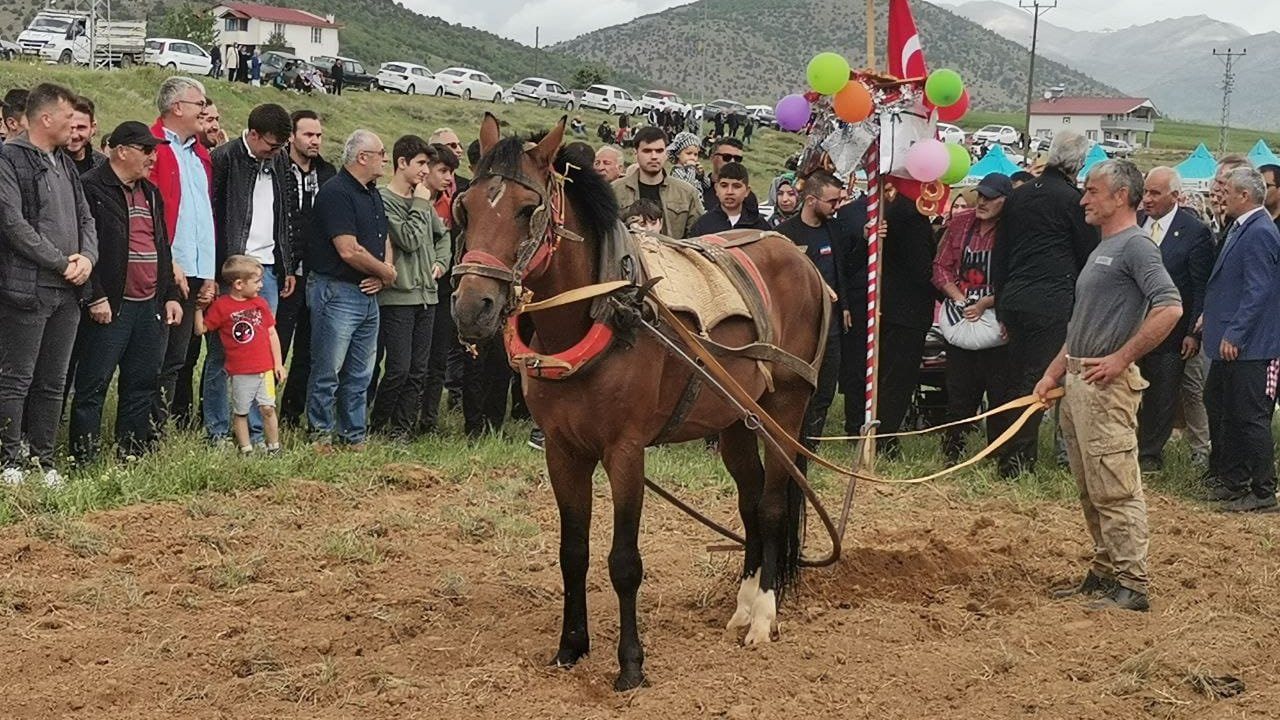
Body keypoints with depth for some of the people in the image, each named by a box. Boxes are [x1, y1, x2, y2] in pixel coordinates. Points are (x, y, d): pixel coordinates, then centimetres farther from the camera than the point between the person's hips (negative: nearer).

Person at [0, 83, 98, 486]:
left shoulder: (65, 164, 17)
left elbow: (85, 218, 18)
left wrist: (87, 257, -3)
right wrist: (61, 263, -13)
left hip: (68, 291, 8)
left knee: (53, 382, 10)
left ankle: (44, 459, 17)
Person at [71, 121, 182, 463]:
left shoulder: (150, 193, 19)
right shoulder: (91, 188, -7)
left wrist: (170, 295, 18)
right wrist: (95, 297, -17)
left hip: (151, 307, 8)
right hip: (110, 307, -8)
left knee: (142, 384, 10)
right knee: (93, 386, -4)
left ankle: (133, 457, 17)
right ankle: (83, 458, -1)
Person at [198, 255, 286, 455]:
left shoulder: (260, 303, 10)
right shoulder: (221, 306, -3)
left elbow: (272, 334, 13)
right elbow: (201, 329, -1)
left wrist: (278, 363, 9)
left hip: (265, 369, 3)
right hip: (240, 371, -3)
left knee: (268, 408, -1)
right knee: (241, 412, 4)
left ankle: (274, 448, 10)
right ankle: (246, 450, 13)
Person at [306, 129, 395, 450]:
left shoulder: (373, 194, 15)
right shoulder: (336, 193, -15)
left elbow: (385, 239, 20)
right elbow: (349, 250, -21)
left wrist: (383, 274, 0)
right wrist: (386, 271, -8)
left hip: (368, 295, 9)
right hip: (337, 293, -9)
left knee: (360, 375, 14)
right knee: (327, 373, 0)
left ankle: (354, 436, 21)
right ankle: (321, 435, 9)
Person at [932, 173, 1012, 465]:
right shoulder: (960, 223, 5)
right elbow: (941, 266, 8)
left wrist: (984, 304, -18)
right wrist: (959, 299, -5)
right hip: (961, 320, 4)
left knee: (998, 391, 0)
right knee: (958, 391, 10)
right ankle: (951, 452, 19)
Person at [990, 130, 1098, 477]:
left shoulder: (1020, 195, 11)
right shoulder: (1071, 200, -8)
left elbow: (999, 253, 15)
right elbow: (1088, 255, 0)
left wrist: (1001, 302, 19)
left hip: (1013, 299, 6)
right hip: (1052, 302, -6)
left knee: (1017, 379, 14)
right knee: (1034, 381, -3)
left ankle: (1012, 456, 20)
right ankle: (1015, 460, -2)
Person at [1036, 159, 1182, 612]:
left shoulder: (1136, 245, -11)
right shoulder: (1102, 249, 20)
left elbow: (1169, 308, -24)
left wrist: (1120, 359, -21)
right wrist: (1053, 373, 20)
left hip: (1108, 384, -10)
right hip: (1078, 381, 10)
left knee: (1116, 489, -9)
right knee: (1091, 490, 13)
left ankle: (1131, 586, -5)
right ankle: (1104, 574, 20)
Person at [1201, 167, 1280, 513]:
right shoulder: (1240, 228, 12)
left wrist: (1234, 335, -22)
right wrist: (1209, 317, 20)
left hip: (1249, 346, -10)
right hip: (1231, 342, 10)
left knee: (1250, 419, -3)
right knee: (1219, 408, 17)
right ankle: (1231, 480, 28)